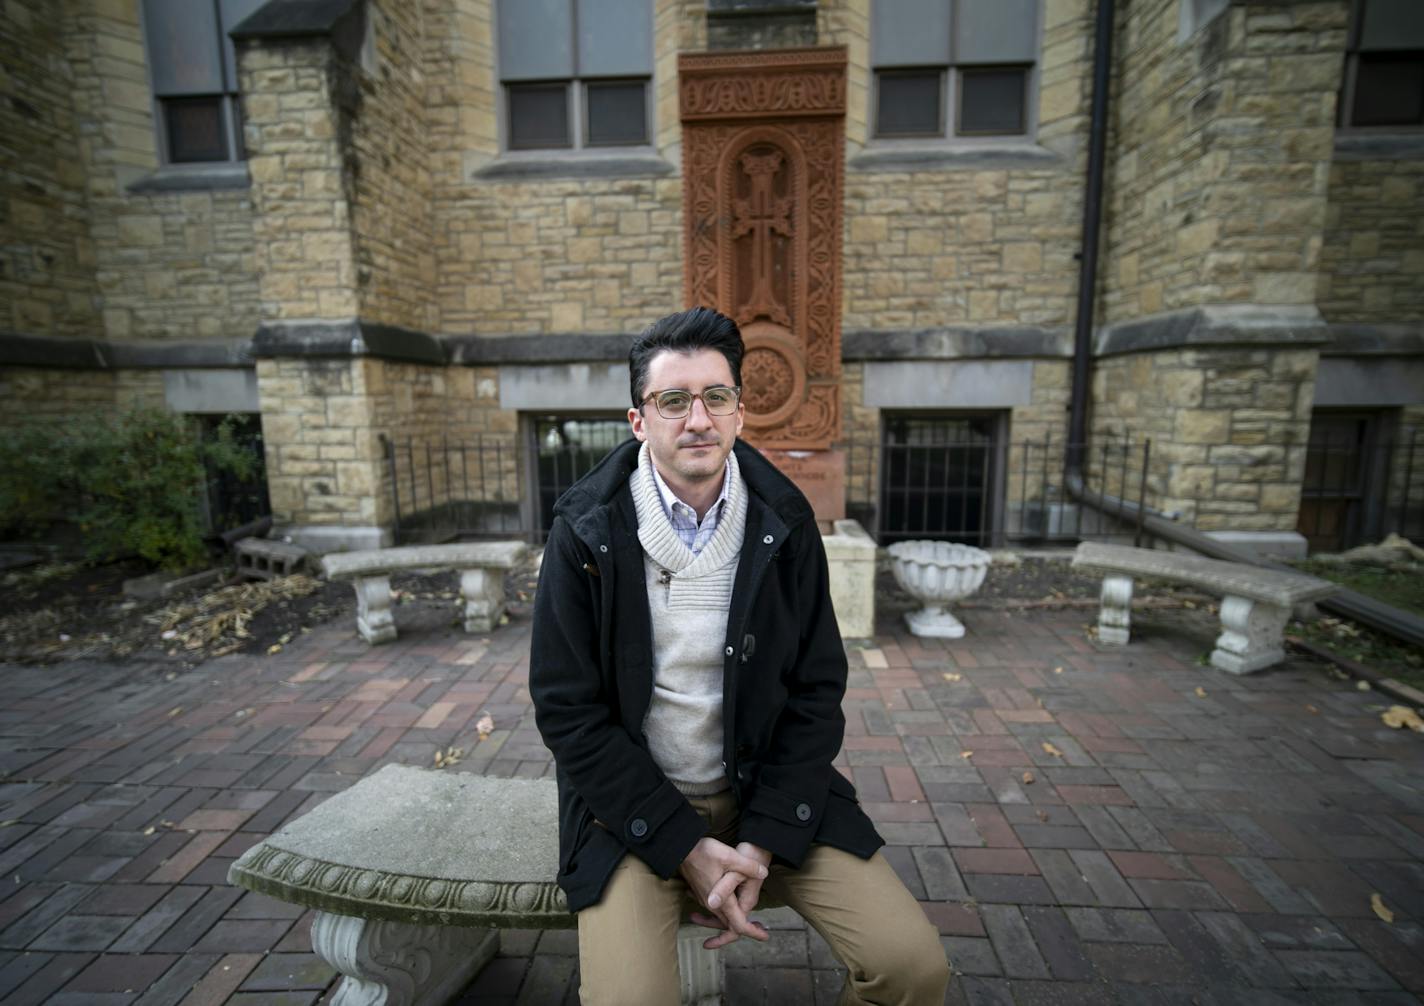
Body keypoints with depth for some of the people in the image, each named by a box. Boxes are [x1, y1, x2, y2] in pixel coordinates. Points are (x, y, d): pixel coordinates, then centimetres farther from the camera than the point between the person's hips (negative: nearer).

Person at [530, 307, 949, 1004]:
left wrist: (762, 843, -10)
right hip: (633, 803, -1)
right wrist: (685, 847, -12)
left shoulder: (785, 523, -5)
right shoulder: (586, 531, -11)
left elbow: (816, 692, -2)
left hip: (767, 789, 2)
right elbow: (566, 708, -9)